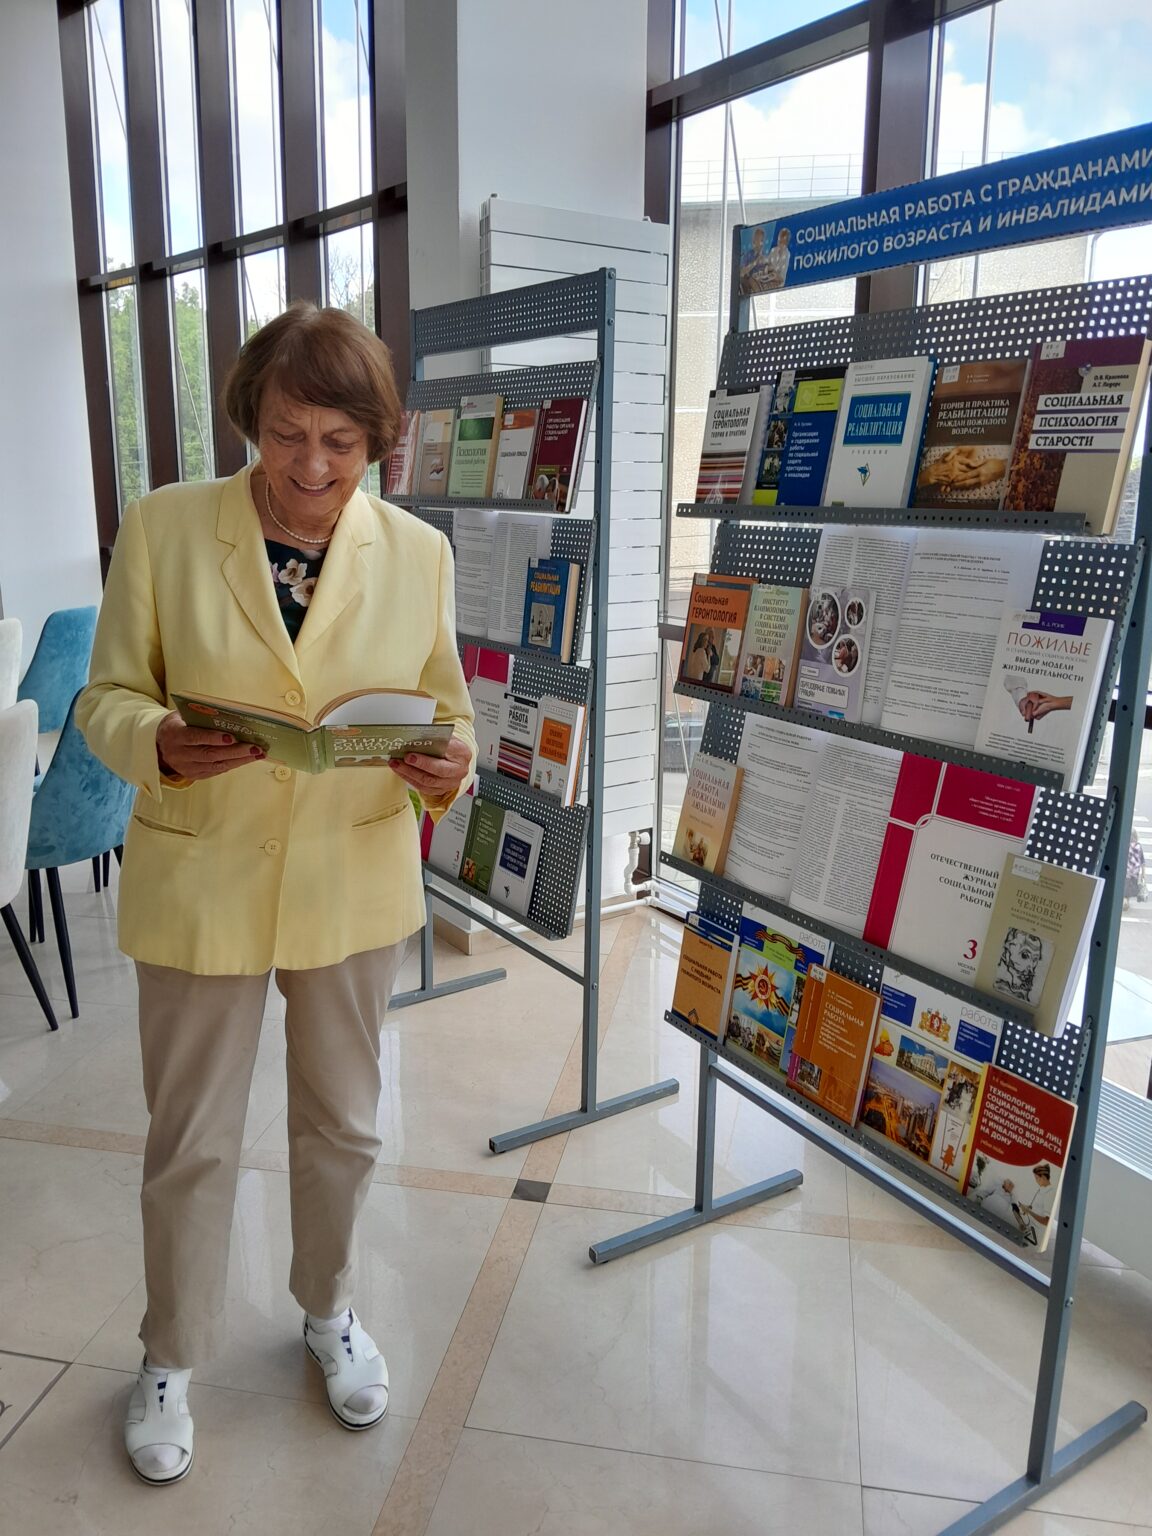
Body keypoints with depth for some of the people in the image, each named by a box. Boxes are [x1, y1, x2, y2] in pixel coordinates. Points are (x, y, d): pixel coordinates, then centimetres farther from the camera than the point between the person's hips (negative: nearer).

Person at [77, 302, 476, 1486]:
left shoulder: (418, 552, -4)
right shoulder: (162, 527, -8)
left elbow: (446, 703, 4)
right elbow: (107, 697, -4)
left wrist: (449, 764, -19)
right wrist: (158, 744, -26)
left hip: (354, 884, 2)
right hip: (200, 886, -1)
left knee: (342, 1125, 20)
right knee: (189, 1141, 14)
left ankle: (328, 1311, 49)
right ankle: (170, 1357, 42)